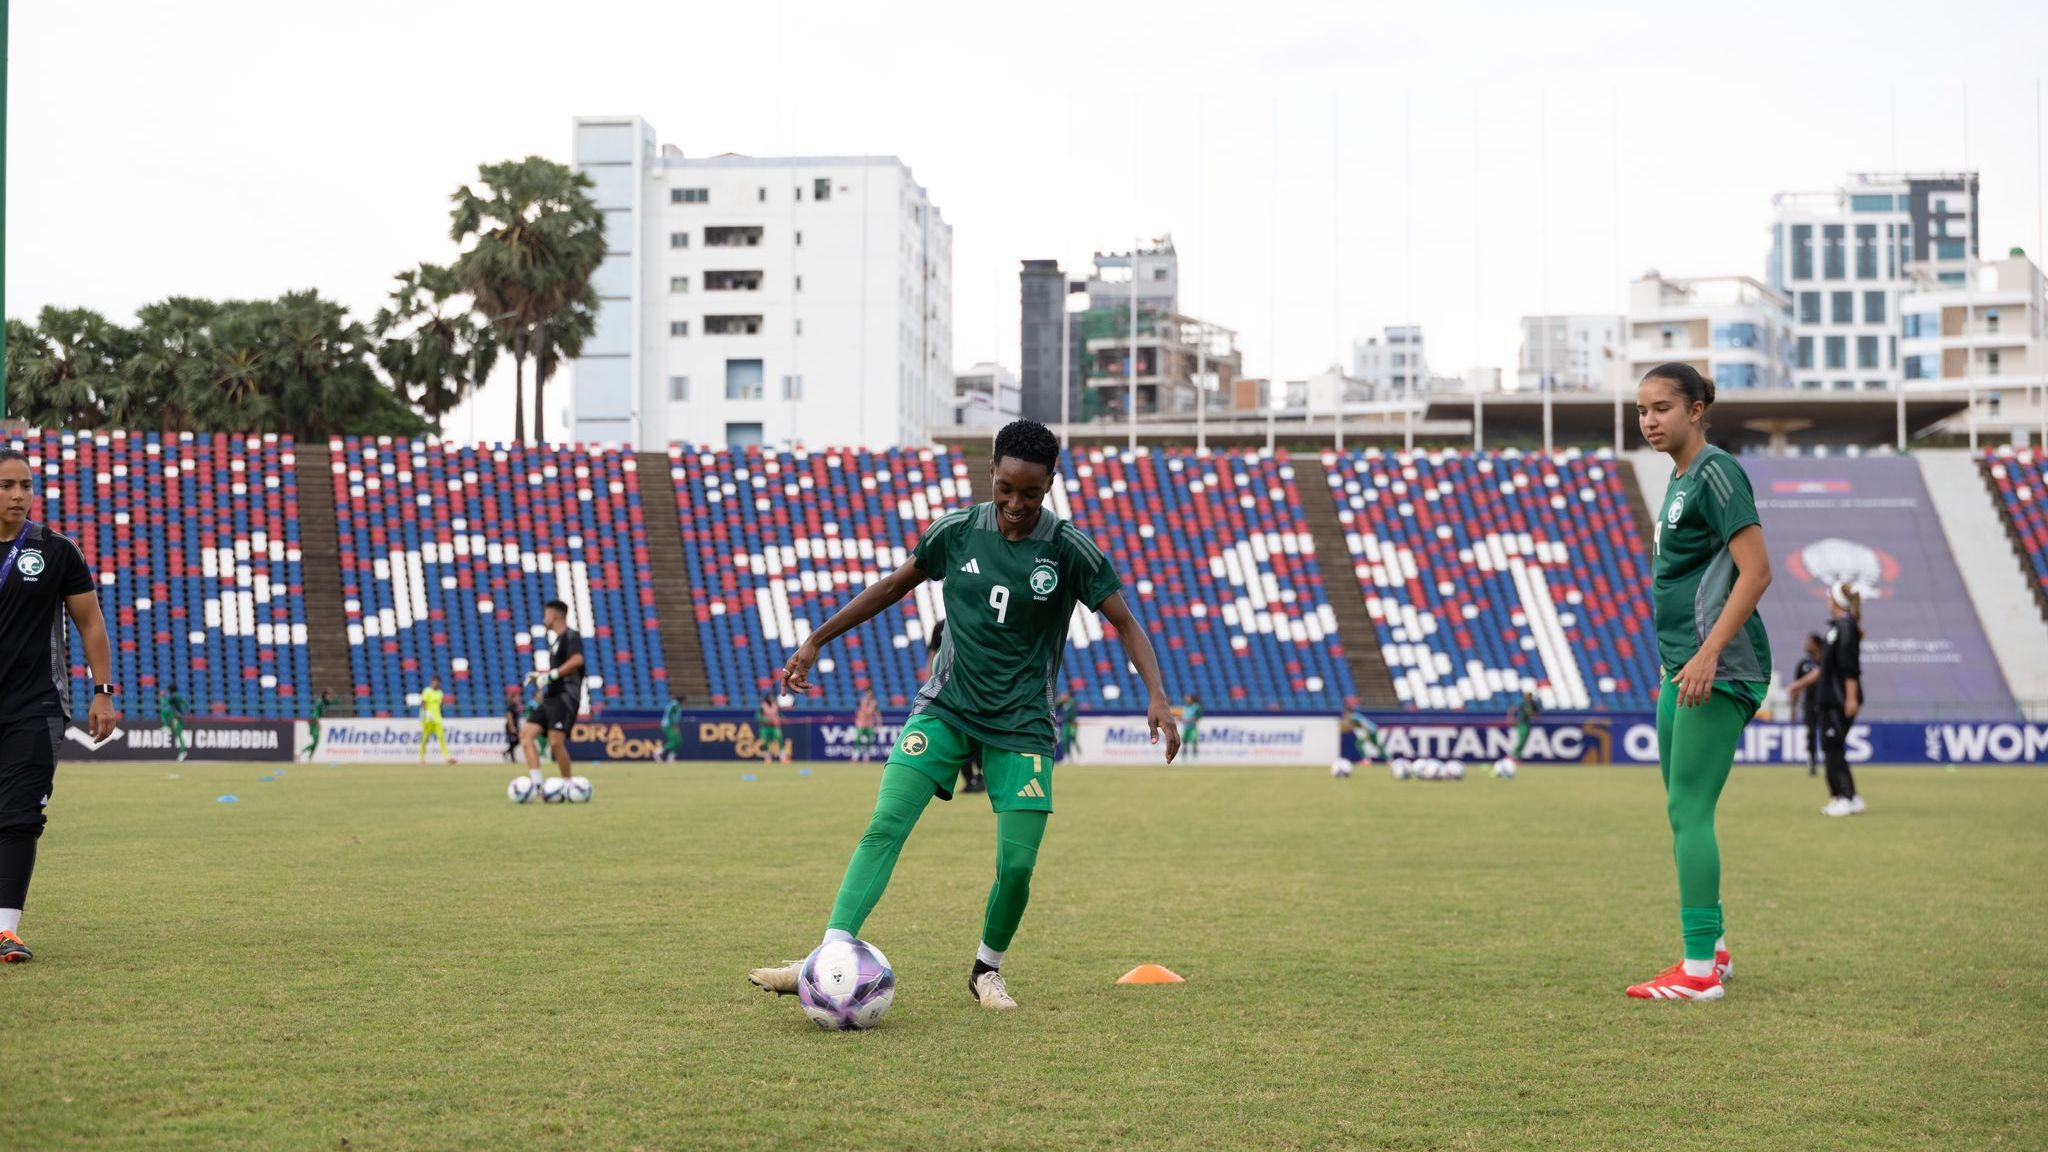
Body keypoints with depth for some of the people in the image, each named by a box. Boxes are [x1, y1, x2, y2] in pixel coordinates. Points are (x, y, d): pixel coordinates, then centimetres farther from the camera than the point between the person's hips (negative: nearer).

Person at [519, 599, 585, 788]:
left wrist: (551, 675, -23)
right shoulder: (554, 638, 22)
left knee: (555, 742, -17)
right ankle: (536, 782, -7)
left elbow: (577, 660, -24)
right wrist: (539, 675, 24)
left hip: (565, 697, -10)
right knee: (526, 734, -1)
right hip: (551, 697, 10)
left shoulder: (571, 636, -6)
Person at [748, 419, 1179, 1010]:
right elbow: (894, 585, 12)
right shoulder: (956, 531, -2)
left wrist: (1157, 695, -21)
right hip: (946, 707, 1)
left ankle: (987, 971, 18)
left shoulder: (1070, 549, -9)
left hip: (1022, 723, -1)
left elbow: (1125, 623, -5)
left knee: (1016, 864, -9)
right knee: (884, 828, -16)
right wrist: (816, 641, 13)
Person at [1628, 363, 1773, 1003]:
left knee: (1689, 811, -10)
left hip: (1718, 672, -10)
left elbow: (1756, 571, -18)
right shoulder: (1680, 478, 17)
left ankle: (1699, 970, -8)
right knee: (1684, 810, 13)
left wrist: (1707, 654, -22)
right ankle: (1712, 949, 23)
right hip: (1685, 667, 10)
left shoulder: (1716, 473, -11)